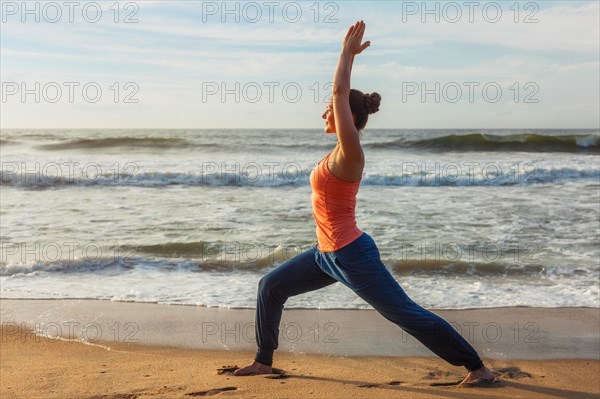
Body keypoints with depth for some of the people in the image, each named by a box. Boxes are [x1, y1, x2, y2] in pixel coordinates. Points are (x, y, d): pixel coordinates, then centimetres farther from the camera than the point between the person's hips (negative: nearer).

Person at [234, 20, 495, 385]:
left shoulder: (350, 153, -18)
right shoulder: (343, 150, 5)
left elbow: (340, 92, -20)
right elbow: (342, 94, 15)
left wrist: (348, 52, -10)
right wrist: (349, 54, 16)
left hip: (352, 255, -9)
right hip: (328, 254, 9)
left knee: (407, 314, -2)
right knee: (271, 286, 13)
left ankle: (477, 366, 10)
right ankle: (263, 361, 26)